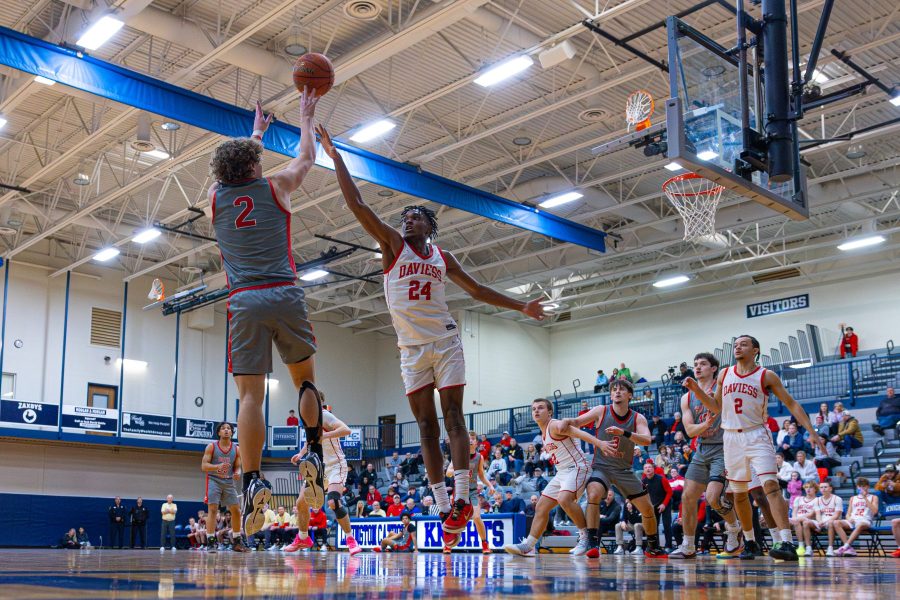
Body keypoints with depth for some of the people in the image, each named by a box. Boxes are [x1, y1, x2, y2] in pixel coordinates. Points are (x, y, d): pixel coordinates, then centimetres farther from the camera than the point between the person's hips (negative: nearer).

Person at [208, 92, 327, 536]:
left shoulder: (215, 197, 14)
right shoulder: (275, 188, 8)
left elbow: (235, 166, 37)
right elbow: (307, 156, 26)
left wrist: (256, 133, 50)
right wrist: (306, 118, 41)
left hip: (243, 301, 1)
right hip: (285, 295, -1)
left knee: (250, 395, -5)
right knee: (305, 378, 17)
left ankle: (252, 481, -15)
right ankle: (314, 455, 5)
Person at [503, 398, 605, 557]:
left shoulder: (555, 425, -12)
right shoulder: (543, 434, 16)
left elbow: (579, 432, -26)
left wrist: (599, 443, -40)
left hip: (577, 468, -10)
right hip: (562, 472, 10)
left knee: (564, 499, -33)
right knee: (541, 507, 7)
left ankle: (585, 535, -18)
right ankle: (527, 546, 11)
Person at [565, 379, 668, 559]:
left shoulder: (638, 418, -3)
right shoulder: (602, 411, -5)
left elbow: (647, 440, -21)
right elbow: (577, 422, -1)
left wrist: (623, 432, -35)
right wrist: (566, 422, -23)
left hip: (624, 470, 3)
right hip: (601, 467, -2)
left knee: (647, 508, 4)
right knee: (593, 495, -32)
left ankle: (653, 547, 28)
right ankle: (592, 543, -27)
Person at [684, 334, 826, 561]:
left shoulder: (766, 376, -3)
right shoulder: (724, 375, 9)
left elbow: (792, 404, -1)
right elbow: (717, 407, 18)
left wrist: (811, 432, -8)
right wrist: (696, 389, 4)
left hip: (757, 436, -4)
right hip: (732, 438, 4)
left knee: (771, 486, -20)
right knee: (739, 494, 10)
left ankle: (786, 542, -27)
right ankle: (750, 542, 26)